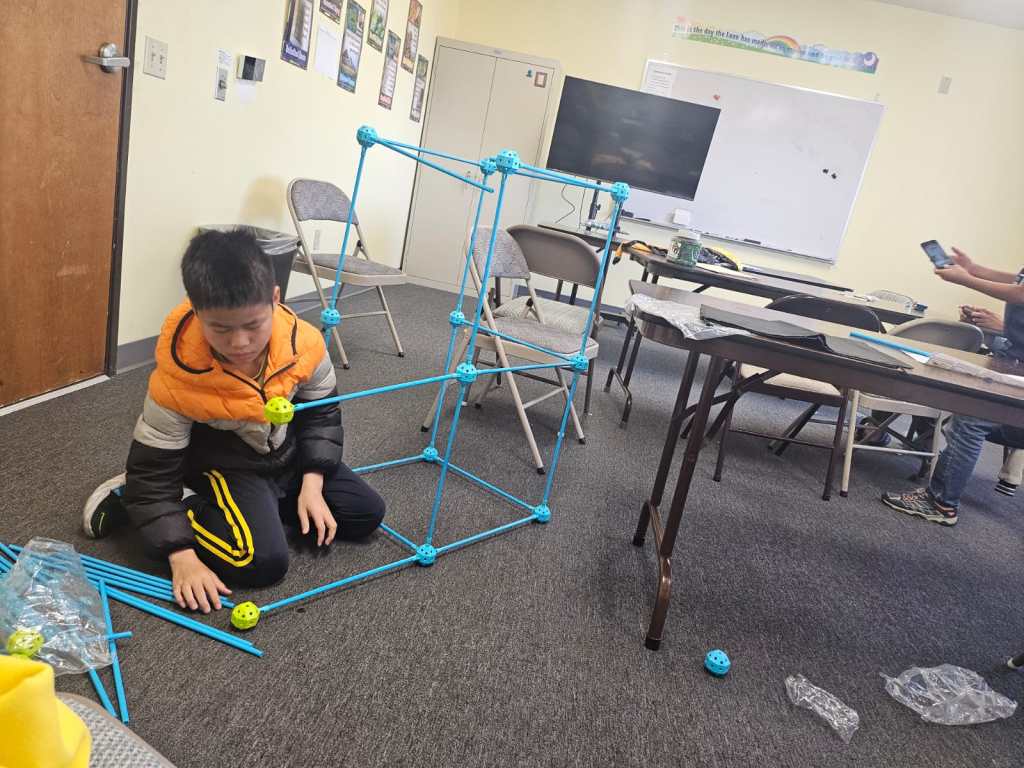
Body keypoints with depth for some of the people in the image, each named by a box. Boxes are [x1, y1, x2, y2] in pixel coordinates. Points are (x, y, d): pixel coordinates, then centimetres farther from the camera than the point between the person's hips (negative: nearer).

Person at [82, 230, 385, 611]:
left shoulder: (305, 343, -24)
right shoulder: (176, 378, -32)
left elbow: (321, 412, -5)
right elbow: (153, 470, -23)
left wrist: (311, 484, -12)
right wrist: (182, 558, -29)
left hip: (287, 454, 5)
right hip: (223, 466, -4)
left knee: (367, 514, 4)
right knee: (264, 561, -24)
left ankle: (268, 503, 17)